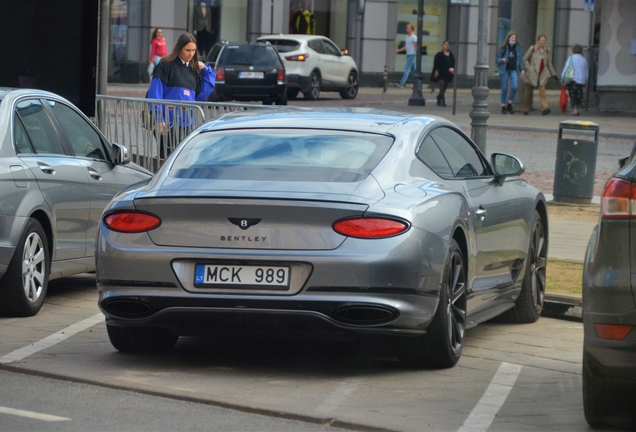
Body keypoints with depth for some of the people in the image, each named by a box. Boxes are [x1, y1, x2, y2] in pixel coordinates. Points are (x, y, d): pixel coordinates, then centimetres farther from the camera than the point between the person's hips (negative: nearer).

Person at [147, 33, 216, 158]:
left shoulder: (194, 69, 17)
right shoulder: (166, 66, -3)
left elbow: (201, 95, 14)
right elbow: (155, 94, -8)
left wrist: (206, 71, 8)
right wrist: (158, 119, -15)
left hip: (188, 123, 6)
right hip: (169, 123, -6)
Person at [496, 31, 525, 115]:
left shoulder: (517, 48, 6)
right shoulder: (503, 48, -3)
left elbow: (520, 60, 13)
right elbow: (497, 59, 0)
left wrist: (522, 70, 5)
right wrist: (502, 60, -22)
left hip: (514, 70, 2)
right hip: (504, 70, -2)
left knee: (515, 87, -14)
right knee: (504, 88, -1)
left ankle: (509, 104, 4)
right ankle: (503, 106, 10)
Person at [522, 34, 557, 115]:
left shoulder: (546, 50, 8)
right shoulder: (532, 49, -3)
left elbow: (549, 63, 18)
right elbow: (525, 59, -1)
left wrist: (553, 73, 17)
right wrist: (529, 69, -13)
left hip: (543, 74, 2)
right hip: (532, 73, -2)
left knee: (542, 90, -13)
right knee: (529, 91, 5)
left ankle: (545, 108, -25)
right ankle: (526, 109, 16)